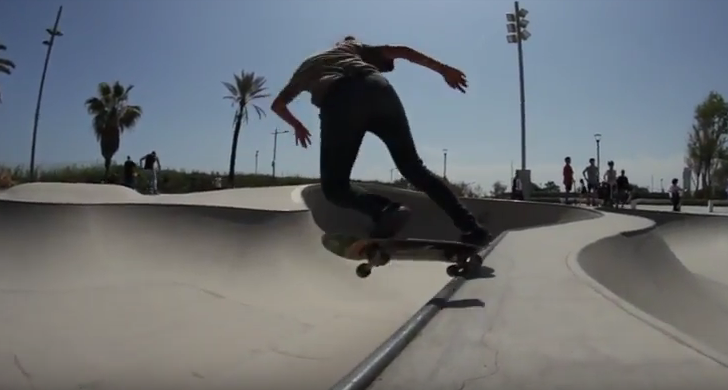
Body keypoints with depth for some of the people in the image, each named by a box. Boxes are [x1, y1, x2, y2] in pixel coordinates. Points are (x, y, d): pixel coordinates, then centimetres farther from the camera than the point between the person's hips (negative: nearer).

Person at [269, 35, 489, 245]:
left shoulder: (307, 66, 41)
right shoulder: (352, 46, 39)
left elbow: (277, 104, 45)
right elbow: (401, 51, 25)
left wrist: (297, 126, 62)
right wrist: (444, 70, 21)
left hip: (338, 100, -2)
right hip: (377, 88, 2)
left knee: (334, 187, 6)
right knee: (413, 167, 13)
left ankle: (384, 210, -24)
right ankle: (470, 226, 4)